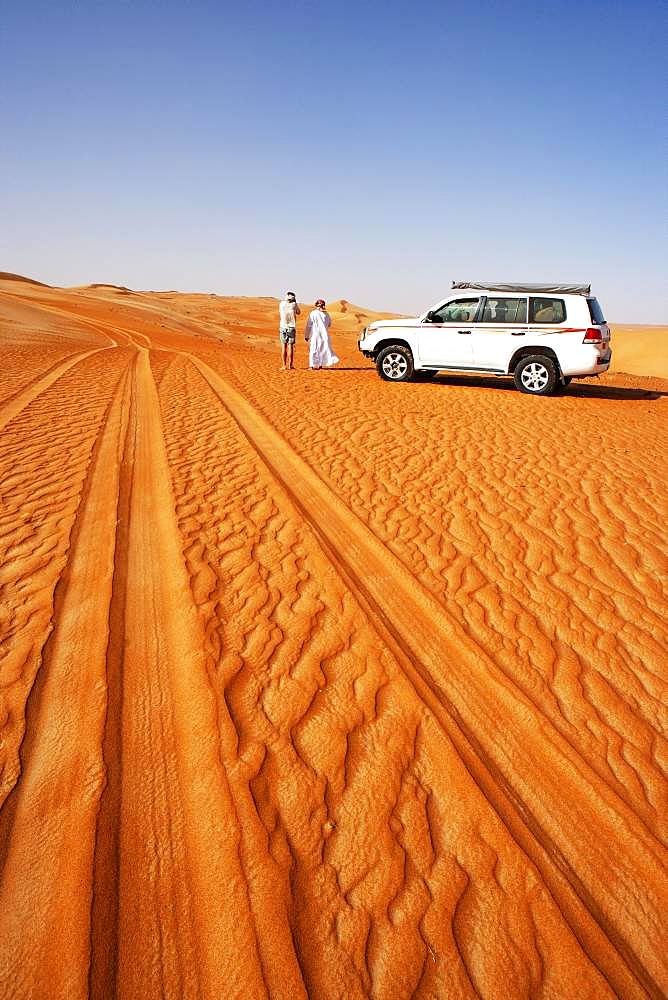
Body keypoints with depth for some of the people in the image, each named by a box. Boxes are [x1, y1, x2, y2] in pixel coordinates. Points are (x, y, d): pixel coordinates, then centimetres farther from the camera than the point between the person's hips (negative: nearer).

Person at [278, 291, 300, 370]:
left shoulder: (282, 304, 1)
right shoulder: (294, 304, -3)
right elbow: (298, 313, 16)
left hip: (283, 327, 1)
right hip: (292, 328, -1)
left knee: (284, 346, 4)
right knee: (290, 346, 2)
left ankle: (284, 365, 1)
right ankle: (290, 365, 2)